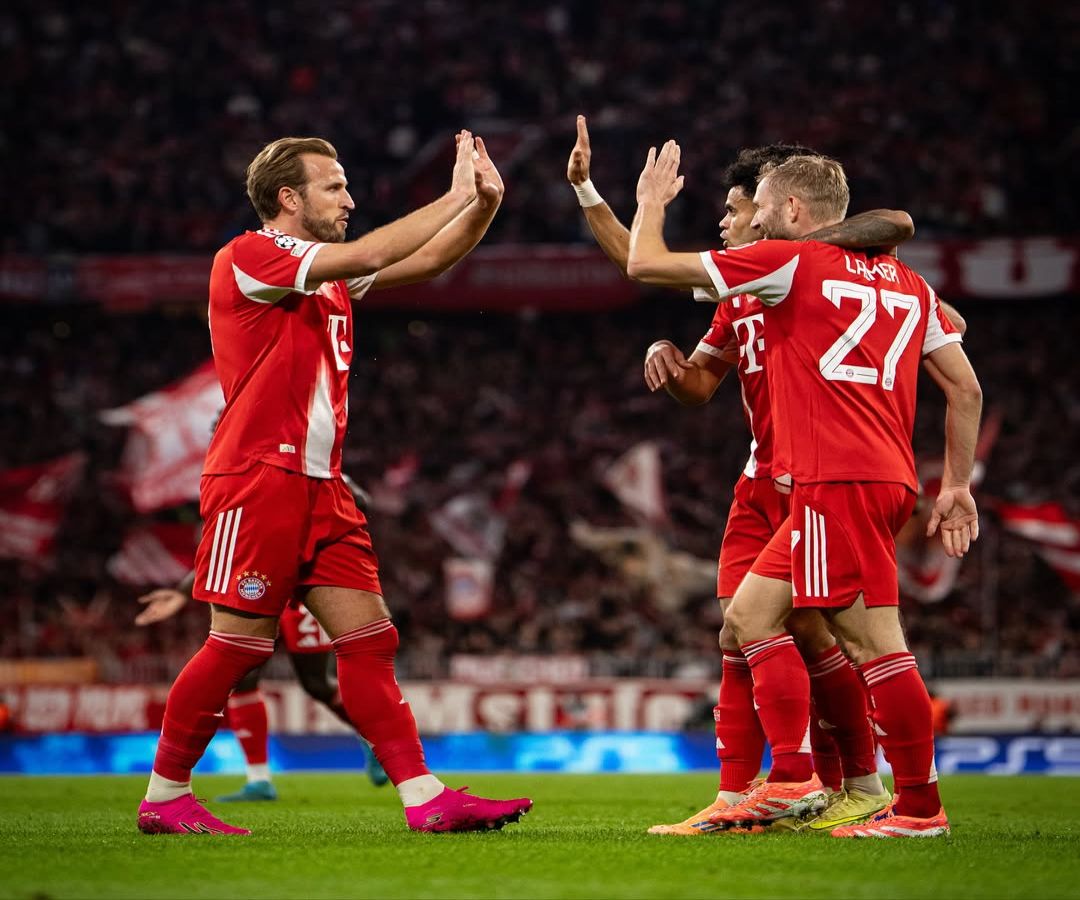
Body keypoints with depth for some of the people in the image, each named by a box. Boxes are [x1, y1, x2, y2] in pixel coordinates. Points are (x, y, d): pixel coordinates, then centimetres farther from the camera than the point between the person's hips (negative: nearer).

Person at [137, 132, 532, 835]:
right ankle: (164, 797, 6)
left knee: (370, 639, 2)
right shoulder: (247, 258, -8)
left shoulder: (329, 273, 18)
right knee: (240, 645, -6)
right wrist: (455, 197, -11)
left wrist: (484, 204, 1)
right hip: (259, 480, -8)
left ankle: (426, 799, -1)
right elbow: (368, 255, -18)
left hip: (322, 487, 8)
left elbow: (426, 261, 17)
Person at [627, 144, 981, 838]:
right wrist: (958, 484, 22)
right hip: (889, 479, 9)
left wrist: (652, 202, 22)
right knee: (752, 613, 14)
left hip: (838, 480, -9)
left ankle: (920, 806, -6)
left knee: (874, 642, -7)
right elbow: (966, 389, 17)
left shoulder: (790, 261, -1)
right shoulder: (907, 281, 20)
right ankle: (791, 778, 10)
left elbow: (644, 264, 3)